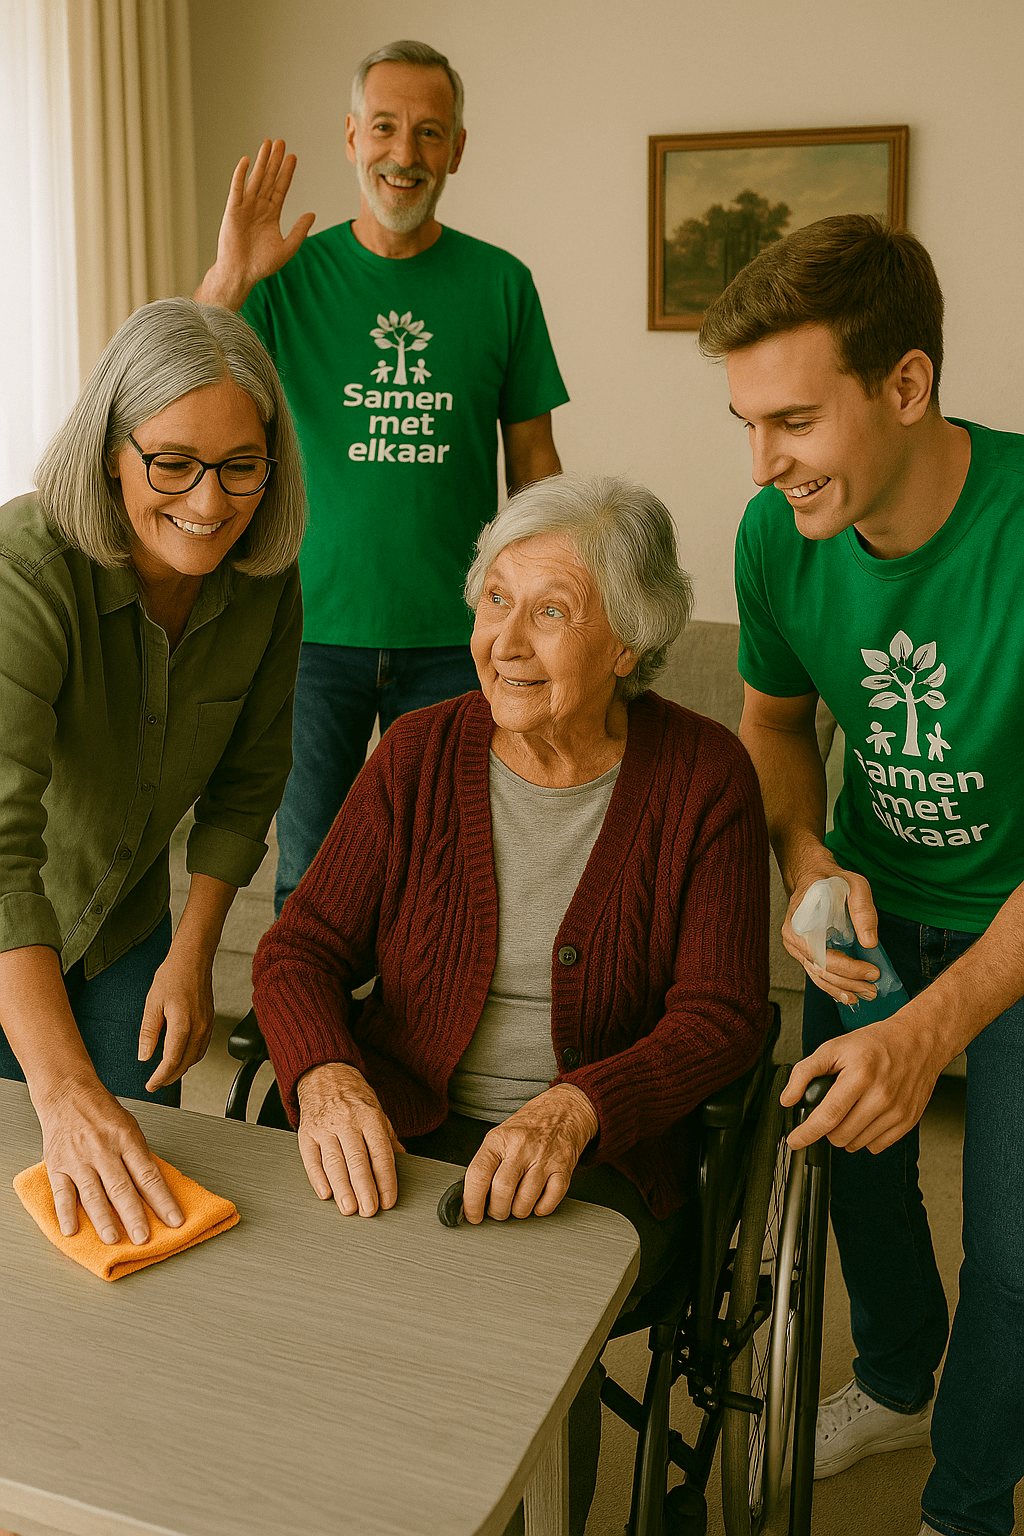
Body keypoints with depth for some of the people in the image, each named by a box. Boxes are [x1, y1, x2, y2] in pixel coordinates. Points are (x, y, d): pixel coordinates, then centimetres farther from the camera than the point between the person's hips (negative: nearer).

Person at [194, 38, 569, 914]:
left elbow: (534, 464, 6)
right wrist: (227, 281, -25)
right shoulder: (292, 275, 0)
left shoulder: (501, 283, 1)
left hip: (453, 636, 0)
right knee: (309, 875, 11)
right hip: (317, 624, 0)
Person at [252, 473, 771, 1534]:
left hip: (597, 1164, -1)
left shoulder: (703, 777, -4)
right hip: (396, 1137, 2)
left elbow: (721, 1016, -7)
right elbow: (299, 947, 1)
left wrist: (572, 1110, -24)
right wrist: (325, 1078, -21)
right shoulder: (420, 754, 2)